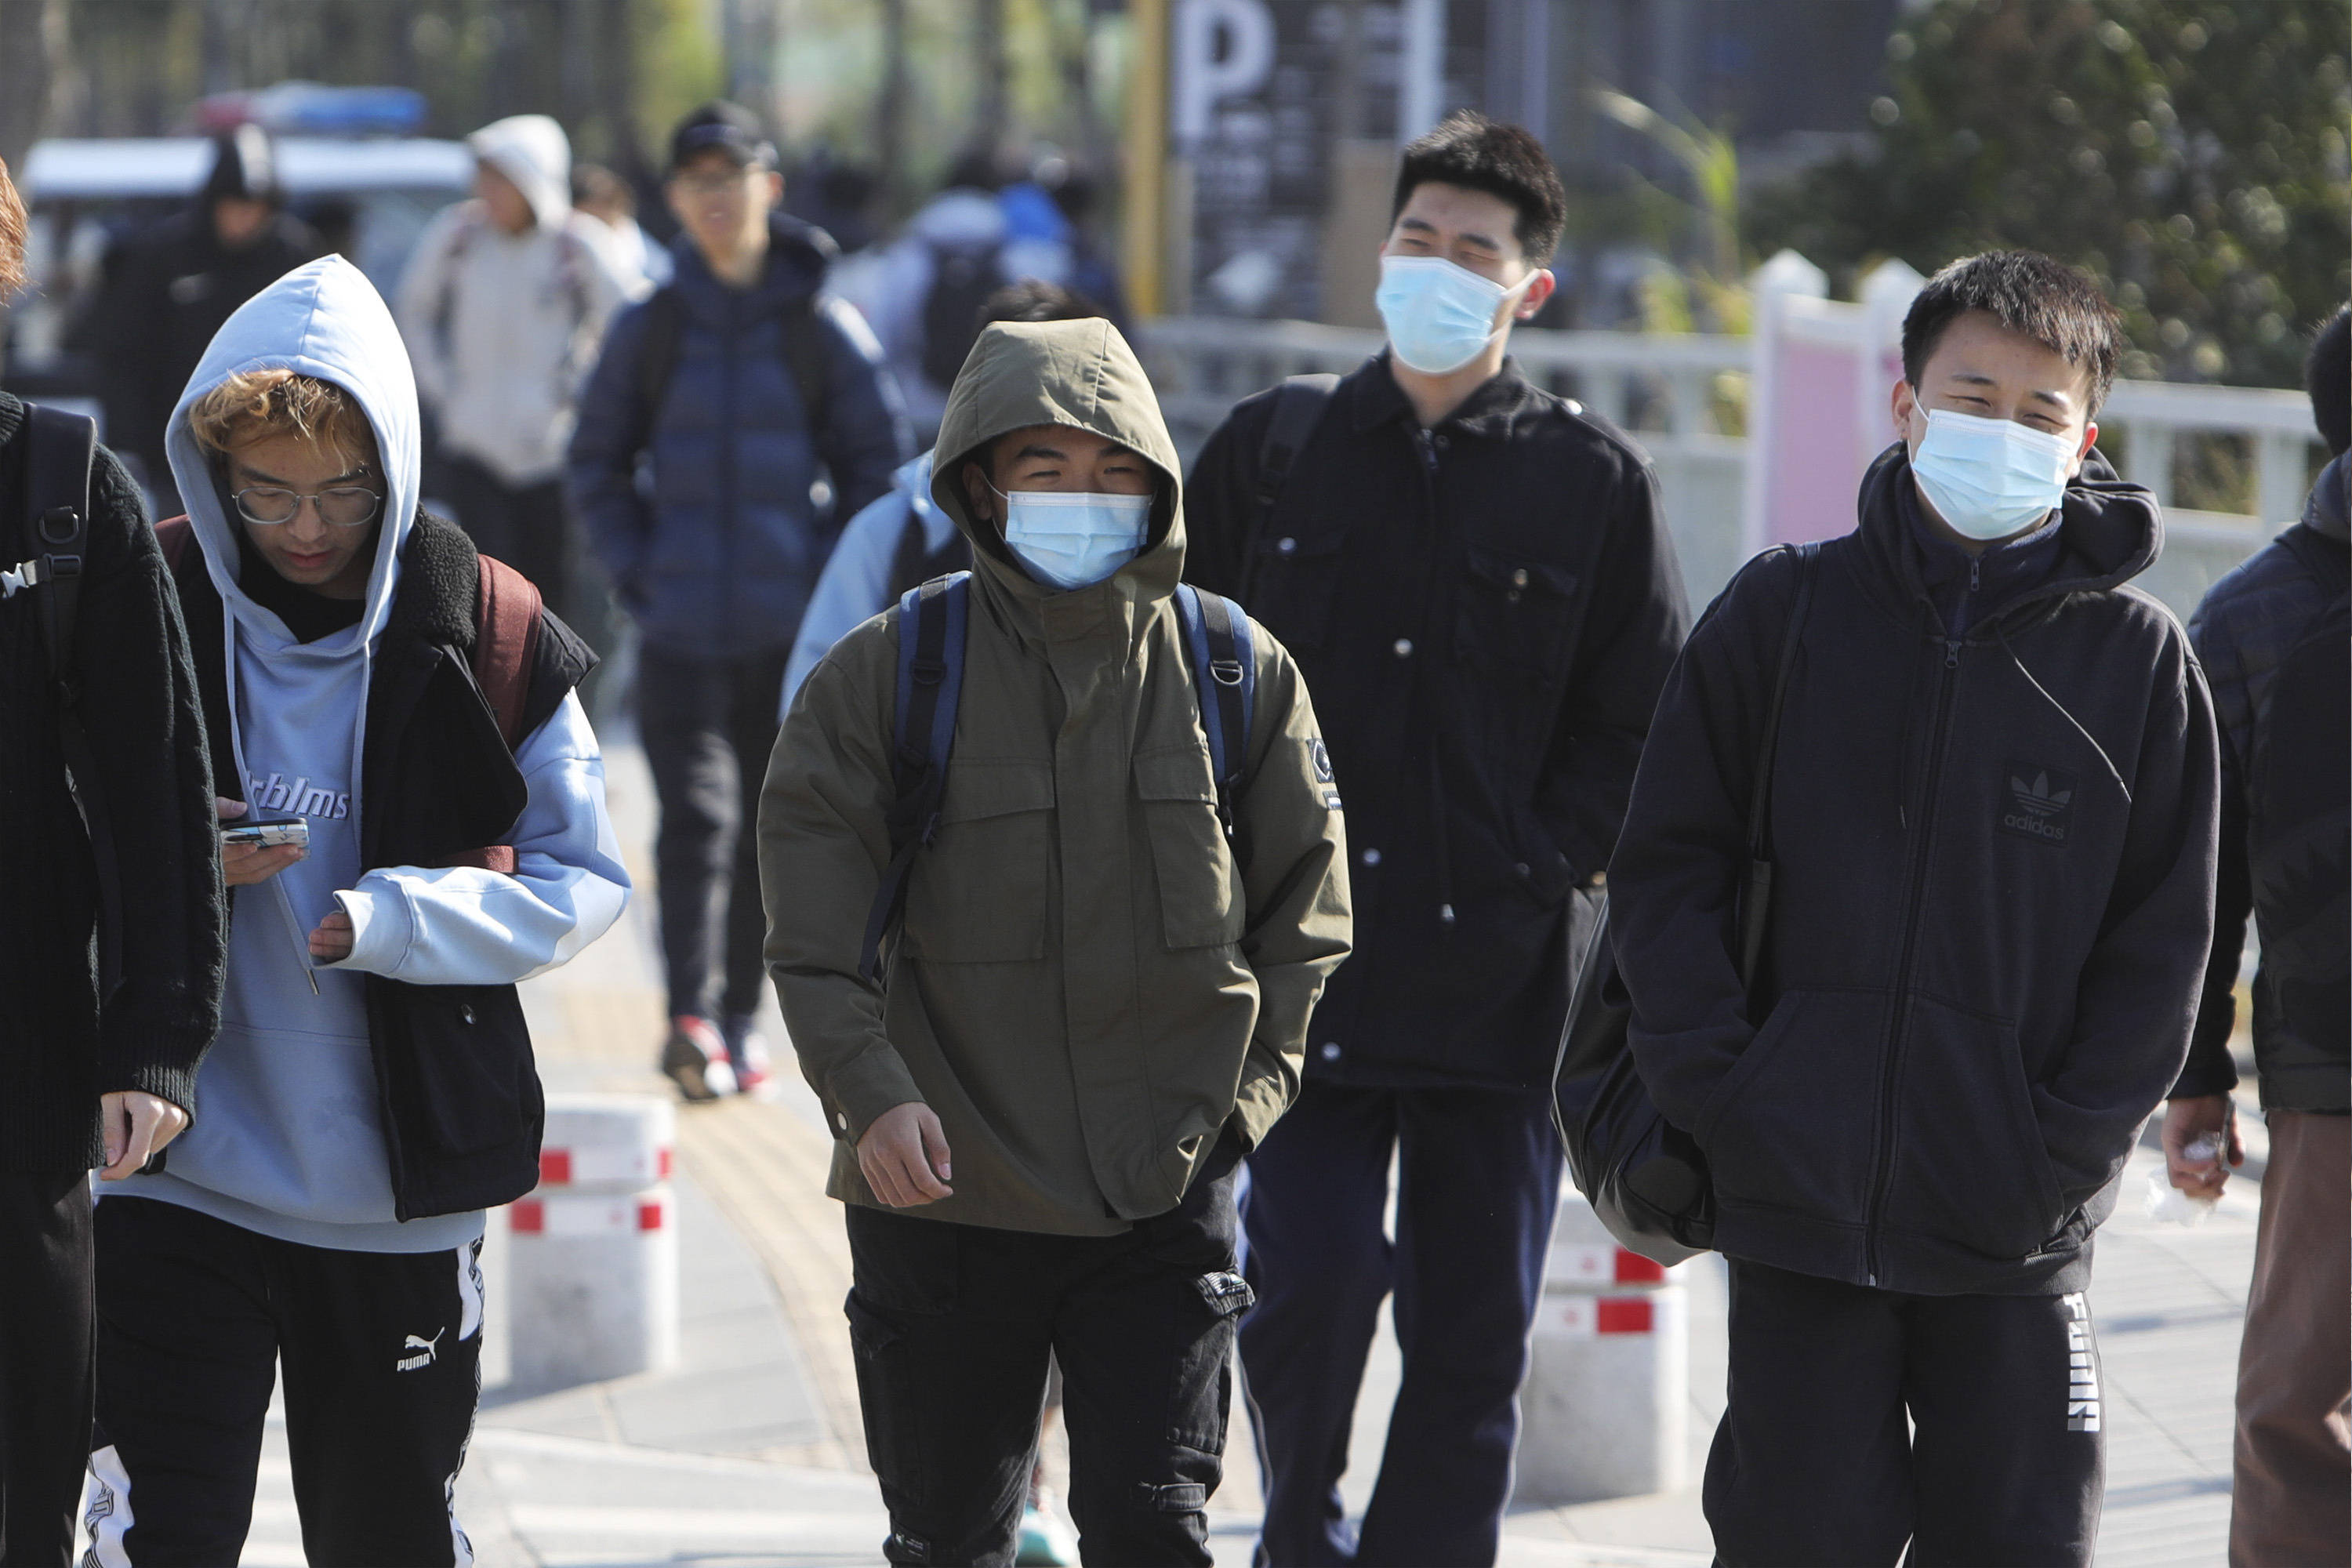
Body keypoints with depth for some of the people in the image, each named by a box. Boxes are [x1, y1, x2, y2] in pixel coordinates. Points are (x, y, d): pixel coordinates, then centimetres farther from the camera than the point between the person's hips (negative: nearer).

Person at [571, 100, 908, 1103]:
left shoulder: (822, 326, 1)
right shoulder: (649, 329, 4)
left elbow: (877, 464, 6)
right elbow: (598, 462, 12)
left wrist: (829, 574, -3)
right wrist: (635, 570, 1)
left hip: (793, 631, 1)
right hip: (681, 625, -1)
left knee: (769, 828, 7)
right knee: (696, 815, -13)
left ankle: (739, 1018, 18)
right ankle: (690, 1014, -22)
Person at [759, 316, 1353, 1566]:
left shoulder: (1239, 676, 0)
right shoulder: (883, 678, -6)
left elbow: (1303, 919, 9)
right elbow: (815, 935, -9)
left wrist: (1241, 1096, -1)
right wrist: (871, 1092, -24)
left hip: (1165, 1197, 0)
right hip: (942, 1200, 0)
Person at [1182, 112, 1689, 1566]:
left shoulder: (1595, 480, 4)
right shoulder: (1271, 450, 8)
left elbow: (1640, 729, 5)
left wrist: (1537, 874, -7)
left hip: (1502, 983, 0)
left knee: (1474, 1334, 3)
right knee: (1312, 1279, -9)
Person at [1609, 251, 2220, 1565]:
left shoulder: (2140, 659, 2)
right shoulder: (1786, 612, 3)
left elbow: (2162, 941, 4)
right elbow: (1669, 869, 5)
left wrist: (2066, 1147, -6)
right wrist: (1721, 1094, -6)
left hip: (2019, 1230, 0)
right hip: (1800, 1202, 0)